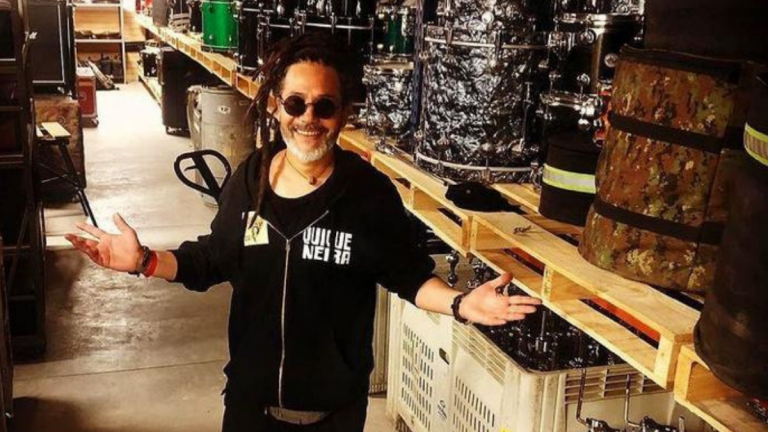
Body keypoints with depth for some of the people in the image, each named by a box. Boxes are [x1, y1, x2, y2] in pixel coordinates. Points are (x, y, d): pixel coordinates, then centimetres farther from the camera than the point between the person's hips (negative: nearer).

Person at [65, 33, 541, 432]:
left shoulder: (370, 192, -16)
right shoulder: (250, 178, -6)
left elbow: (408, 274, -8)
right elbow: (214, 259, 5)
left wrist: (459, 303, -24)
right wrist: (144, 261, -6)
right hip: (251, 392, 3)